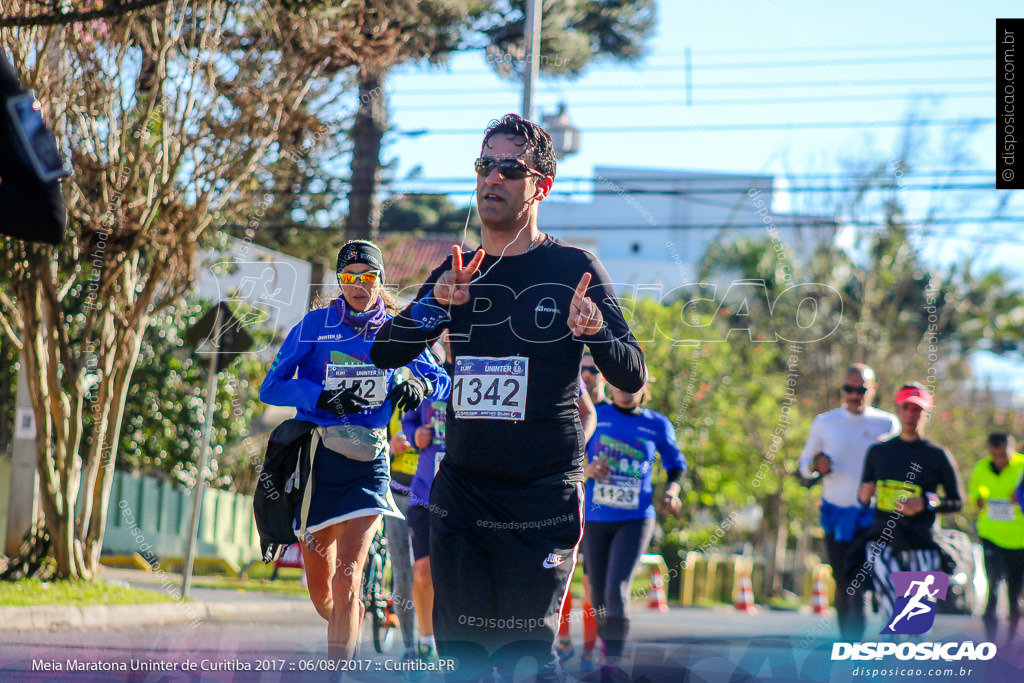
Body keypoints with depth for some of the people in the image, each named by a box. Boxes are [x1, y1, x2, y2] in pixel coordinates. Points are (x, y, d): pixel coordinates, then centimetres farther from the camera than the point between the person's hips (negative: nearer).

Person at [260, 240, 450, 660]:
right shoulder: (315, 325, 0)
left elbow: (444, 381, 13)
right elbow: (271, 388, -6)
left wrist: (422, 385, -11)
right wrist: (322, 397, -23)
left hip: (366, 465, 0)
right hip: (314, 464, 0)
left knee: (347, 579, -17)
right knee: (321, 594, 7)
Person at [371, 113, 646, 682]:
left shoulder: (573, 268, -1)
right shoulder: (459, 273, 12)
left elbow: (632, 378, -4)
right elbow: (385, 354, 5)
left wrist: (595, 332, -26)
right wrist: (435, 304, -13)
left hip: (543, 497, -4)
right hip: (461, 491, 4)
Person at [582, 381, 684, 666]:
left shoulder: (658, 425, 3)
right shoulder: (594, 417, 3)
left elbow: (675, 463, 18)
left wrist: (672, 490, -2)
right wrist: (586, 471, -14)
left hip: (635, 519, -2)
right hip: (595, 518, 2)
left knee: (617, 591, -19)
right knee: (599, 597, 7)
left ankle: (612, 665, -20)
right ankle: (607, 649, 31)